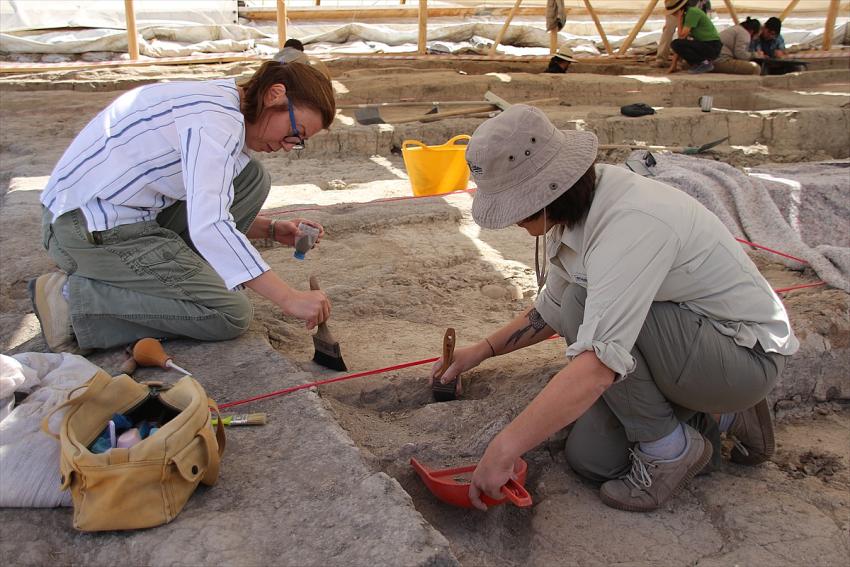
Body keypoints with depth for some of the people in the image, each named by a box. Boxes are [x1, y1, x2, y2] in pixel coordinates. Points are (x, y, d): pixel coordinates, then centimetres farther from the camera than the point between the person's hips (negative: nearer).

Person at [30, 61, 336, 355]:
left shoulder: (218, 105, 12)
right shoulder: (216, 117, -20)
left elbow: (204, 207, 20)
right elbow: (207, 226, -32)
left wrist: (270, 229, 8)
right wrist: (289, 298, -31)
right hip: (92, 231, -10)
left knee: (251, 177, 6)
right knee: (232, 315, -10)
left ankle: (177, 279, 7)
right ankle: (73, 299, -8)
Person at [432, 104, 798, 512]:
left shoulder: (630, 224, -33)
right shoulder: (573, 212, -3)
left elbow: (597, 366, -41)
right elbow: (552, 310, 15)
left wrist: (504, 449, -37)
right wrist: (483, 350, 10)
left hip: (748, 354, -8)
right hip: (686, 343, 9)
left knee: (584, 304, -28)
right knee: (589, 458, -2)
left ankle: (669, 447, -8)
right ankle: (721, 416, 16)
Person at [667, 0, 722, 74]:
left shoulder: (692, 12, -16)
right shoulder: (685, 15, 11)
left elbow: (682, 36, -21)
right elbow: (681, 38, 10)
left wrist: (679, 18, -10)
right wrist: (674, 64, 7)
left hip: (712, 47, -10)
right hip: (704, 45, 10)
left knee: (676, 44, -21)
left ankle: (704, 63, -12)